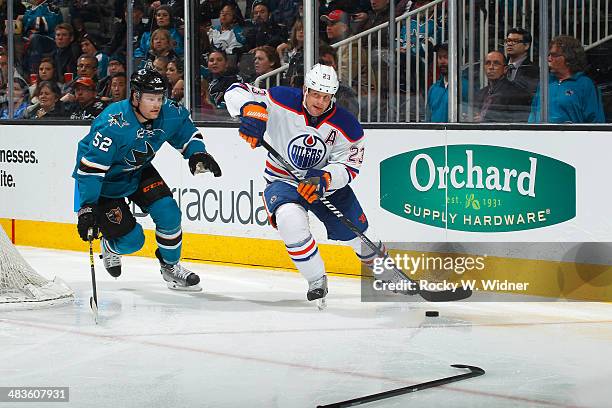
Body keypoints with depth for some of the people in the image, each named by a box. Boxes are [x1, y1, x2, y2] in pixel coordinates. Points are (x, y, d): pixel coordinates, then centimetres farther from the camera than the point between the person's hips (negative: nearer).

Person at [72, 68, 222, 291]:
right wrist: (87, 208, -36)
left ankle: (170, 266, 14)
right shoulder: (113, 125, -36)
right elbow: (90, 166, -34)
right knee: (131, 239, -9)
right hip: (105, 181, -6)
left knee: (168, 212, -11)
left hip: (138, 171, 6)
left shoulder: (168, 113, -17)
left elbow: (185, 130, 6)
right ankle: (109, 247, 29)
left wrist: (197, 153, -12)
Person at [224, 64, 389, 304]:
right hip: (283, 180, -2)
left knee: (357, 233, 4)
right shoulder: (281, 101, -20)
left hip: (328, 182, 2)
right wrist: (251, 110, -40)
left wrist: (325, 178, -37)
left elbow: (348, 166, -16)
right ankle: (316, 280, -14)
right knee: (290, 219, -33)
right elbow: (236, 92, -18)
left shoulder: (346, 125, -16)